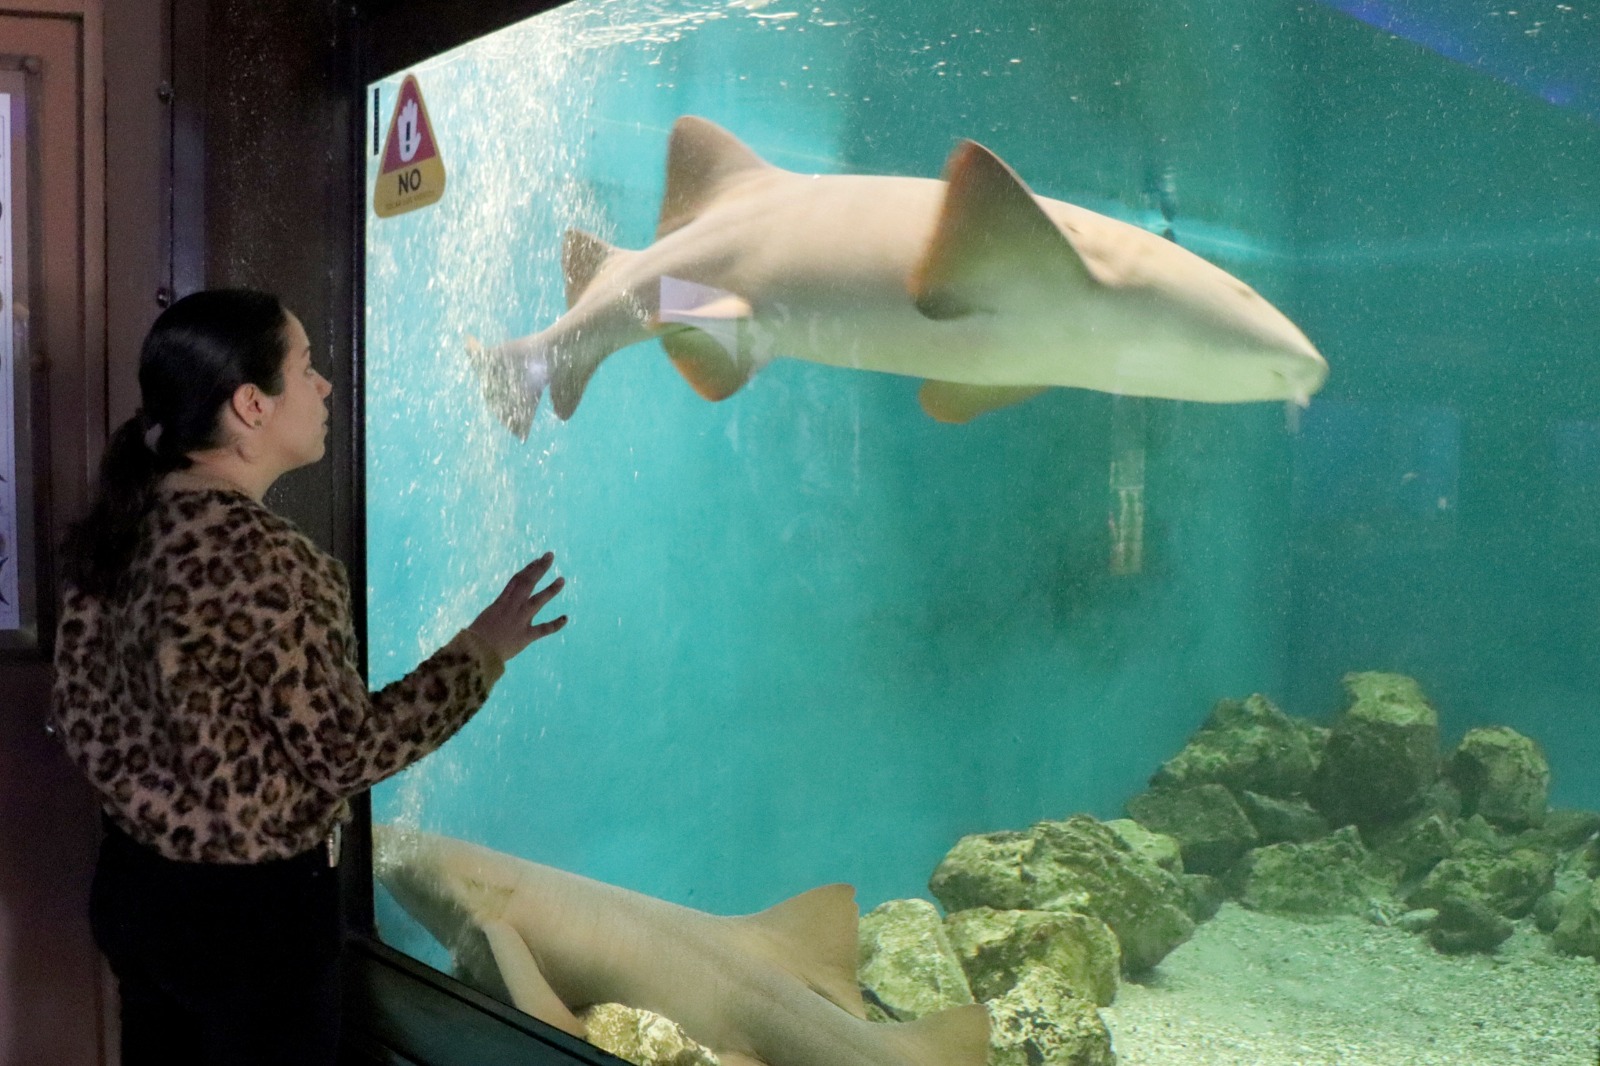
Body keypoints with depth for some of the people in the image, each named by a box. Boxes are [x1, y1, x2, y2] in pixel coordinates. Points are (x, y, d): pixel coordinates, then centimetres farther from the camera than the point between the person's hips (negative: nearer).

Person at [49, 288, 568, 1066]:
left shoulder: (109, 528, 0)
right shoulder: (260, 557, -25)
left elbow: (78, 714, 7)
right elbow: (346, 751, -21)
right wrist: (483, 649, -14)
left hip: (132, 883, 8)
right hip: (250, 907, -8)